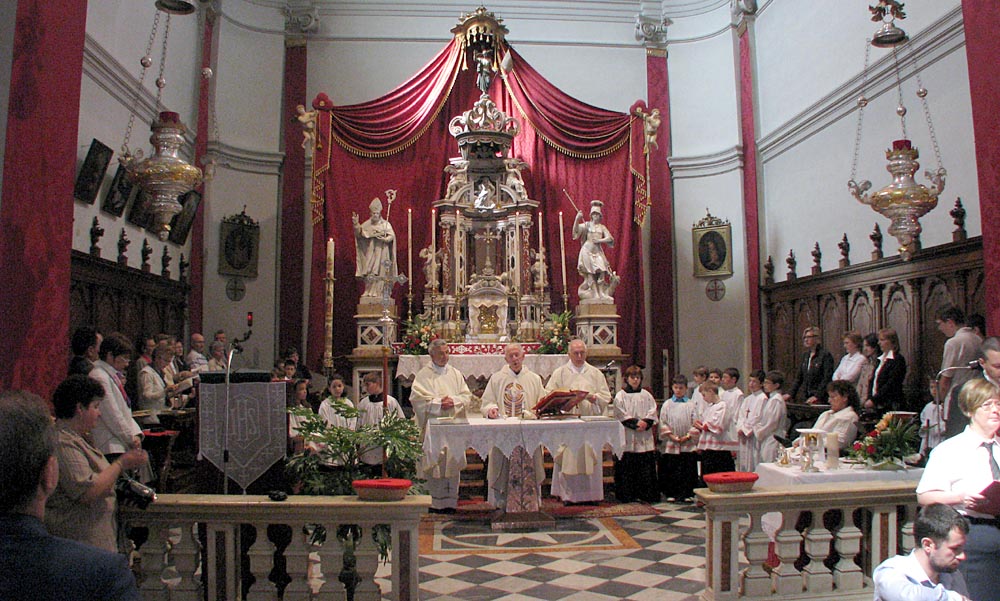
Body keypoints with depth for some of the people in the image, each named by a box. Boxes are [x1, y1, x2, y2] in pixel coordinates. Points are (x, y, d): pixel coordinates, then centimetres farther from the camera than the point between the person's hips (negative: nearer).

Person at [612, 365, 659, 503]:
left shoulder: (646, 395, 14)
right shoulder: (620, 396, 4)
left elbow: (652, 412, 6)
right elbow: (621, 415, -5)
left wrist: (645, 422, -11)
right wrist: (636, 423, -14)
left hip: (645, 437, 3)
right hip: (627, 438, -3)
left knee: (646, 468, 1)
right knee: (627, 468, -2)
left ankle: (647, 495, 7)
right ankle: (627, 495, 5)